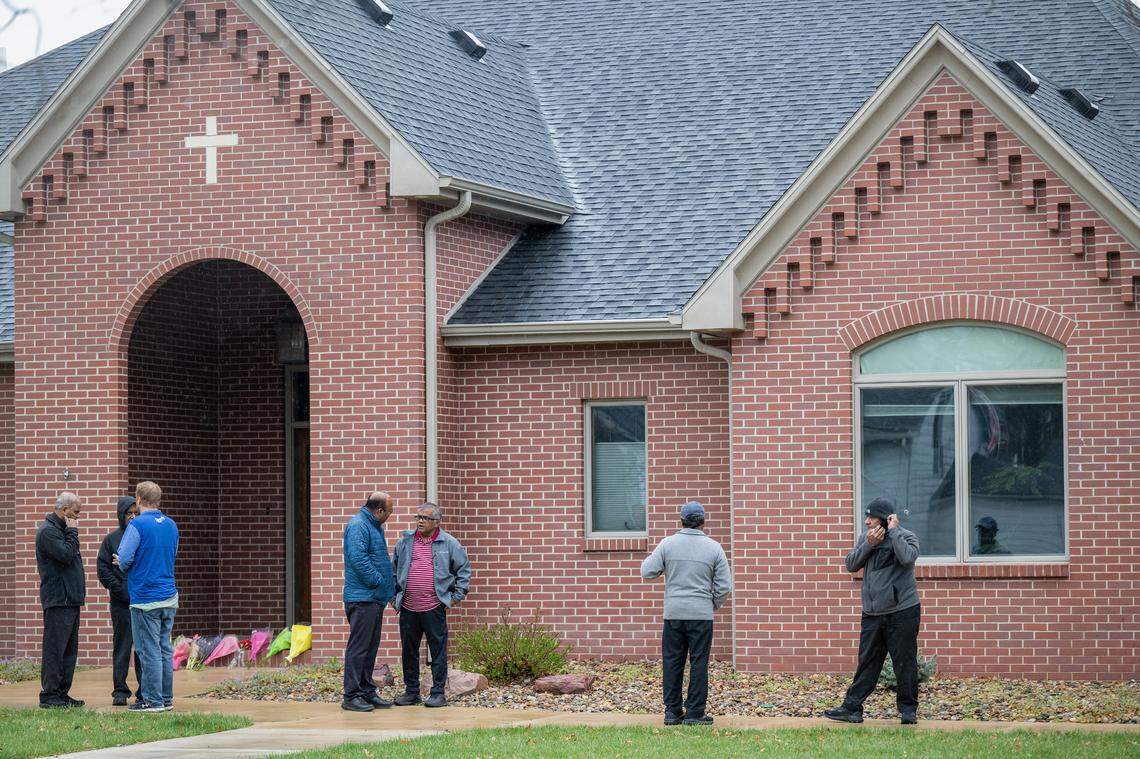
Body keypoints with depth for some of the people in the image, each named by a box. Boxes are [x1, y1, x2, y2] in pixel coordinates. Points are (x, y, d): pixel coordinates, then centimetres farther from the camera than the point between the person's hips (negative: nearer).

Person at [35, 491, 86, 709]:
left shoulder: (61, 529, 20)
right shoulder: (48, 531, -12)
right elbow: (66, 554, -23)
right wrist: (72, 532, -11)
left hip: (70, 599, 10)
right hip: (57, 600, -10)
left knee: (69, 649, 10)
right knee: (55, 648, -8)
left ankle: (62, 693, 14)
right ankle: (49, 695, -7)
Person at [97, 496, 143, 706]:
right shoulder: (111, 539, 5)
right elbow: (103, 570, 0)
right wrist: (122, 591, -9)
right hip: (121, 603, -1)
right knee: (122, 647, 2)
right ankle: (120, 691, 7)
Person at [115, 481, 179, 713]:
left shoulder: (137, 525, -11)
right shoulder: (171, 525, 12)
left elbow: (124, 559, -16)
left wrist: (123, 565, 8)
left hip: (145, 599, -7)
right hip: (169, 598, 7)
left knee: (149, 651, -3)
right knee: (165, 649, 11)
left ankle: (153, 700, -2)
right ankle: (166, 698, 14)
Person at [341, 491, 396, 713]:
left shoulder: (375, 526, 18)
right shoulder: (357, 526, -14)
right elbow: (358, 559, -24)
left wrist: (391, 587, 18)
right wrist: (378, 580, -17)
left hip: (375, 598, 10)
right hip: (362, 598, -10)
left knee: (370, 647, 14)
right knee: (358, 647, -7)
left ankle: (367, 692, 20)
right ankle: (352, 696, -5)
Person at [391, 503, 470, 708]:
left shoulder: (448, 543, 2)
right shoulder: (405, 541, 9)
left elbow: (464, 569, 9)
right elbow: (393, 568, 20)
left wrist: (457, 595, 4)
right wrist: (394, 594, 15)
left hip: (434, 608, -3)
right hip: (408, 608, 3)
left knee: (438, 650, -1)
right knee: (409, 650, 8)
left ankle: (438, 692, 5)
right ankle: (411, 691, 18)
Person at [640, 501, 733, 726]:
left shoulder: (668, 544, -1)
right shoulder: (713, 548, -1)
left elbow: (647, 572, -3)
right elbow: (724, 586, -1)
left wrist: (651, 558, 18)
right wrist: (714, 605, 16)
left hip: (673, 613, 1)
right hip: (701, 614, -1)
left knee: (672, 662, 8)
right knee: (698, 663, 2)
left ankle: (672, 711, 9)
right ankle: (694, 712, 1)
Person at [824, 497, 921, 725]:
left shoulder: (907, 537, -6)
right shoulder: (865, 538, 10)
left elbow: (907, 557, -26)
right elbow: (851, 565, 2)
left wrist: (893, 531, -18)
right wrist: (869, 544, -10)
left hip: (902, 612, -5)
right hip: (873, 613, 5)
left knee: (904, 663, 1)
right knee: (867, 663, 6)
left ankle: (908, 709, 12)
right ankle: (852, 708, 7)